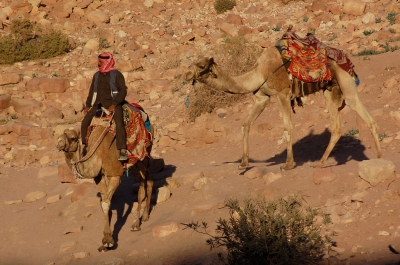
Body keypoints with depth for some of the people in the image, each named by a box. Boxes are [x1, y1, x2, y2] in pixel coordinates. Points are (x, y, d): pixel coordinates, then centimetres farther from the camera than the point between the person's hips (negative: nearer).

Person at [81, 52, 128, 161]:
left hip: (113, 103, -6)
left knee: (119, 123, -26)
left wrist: (114, 104, -18)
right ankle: (84, 146, 6)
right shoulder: (97, 75, 14)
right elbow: (92, 91, 20)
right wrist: (88, 105, 9)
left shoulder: (116, 75, -3)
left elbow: (123, 91, -8)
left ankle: (123, 151, -30)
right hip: (98, 103, 6)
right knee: (85, 121, -7)